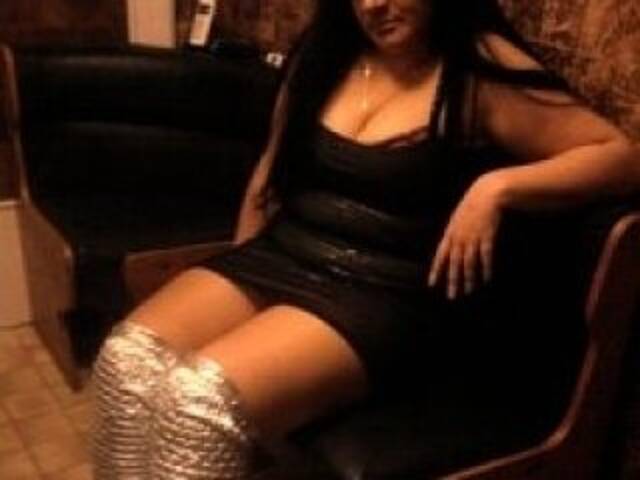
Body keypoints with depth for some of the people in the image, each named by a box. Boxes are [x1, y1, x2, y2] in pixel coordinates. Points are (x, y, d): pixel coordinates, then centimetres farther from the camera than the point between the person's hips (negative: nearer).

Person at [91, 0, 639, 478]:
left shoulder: (480, 70, -7)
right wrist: (241, 271, 17)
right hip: (281, 258, 7)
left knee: (201, 397, -28)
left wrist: (496, 188, -24)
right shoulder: (325, 54, 11)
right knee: (127, 358, -16)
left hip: (387, 296, -6)